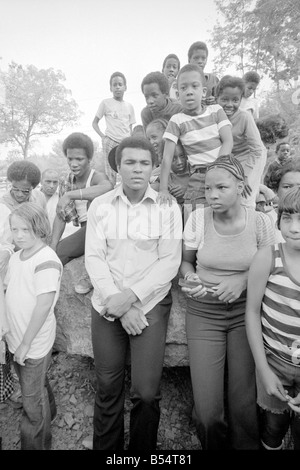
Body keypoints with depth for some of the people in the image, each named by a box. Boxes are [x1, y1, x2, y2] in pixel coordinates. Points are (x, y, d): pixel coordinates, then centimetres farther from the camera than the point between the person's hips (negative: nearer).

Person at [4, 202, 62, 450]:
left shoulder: (46, 260, -24)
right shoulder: (16, 257, 2)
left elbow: (44, 304, -25)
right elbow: (8, 290, 12)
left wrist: (25, 343, -19)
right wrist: (9, 328, 9)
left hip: (35, 343, -7)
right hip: (17, 338, 7)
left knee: (32, 401, 11)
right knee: (38, 387, 28)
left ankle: (36, 444, 33)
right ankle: (49, 413, 54)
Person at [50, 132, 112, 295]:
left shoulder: (97, 177, -16)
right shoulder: (66, 182, 3)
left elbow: (108, 187, -43)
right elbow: (60, 216, 3)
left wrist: (70, 195, -43)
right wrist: (52, 246, -7)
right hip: (86, 232, 6)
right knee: (54, 255, -6)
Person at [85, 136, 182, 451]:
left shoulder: (168, 206, -4)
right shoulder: (99, 206, 1)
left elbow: (170, 262, -8)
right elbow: (94, 257, -3)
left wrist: (130, 296, -15)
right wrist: (116, 301, -12)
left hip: (151, 304, -1)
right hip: (106, 306, 2)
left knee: (146, 392, 1)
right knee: (107, 389, 12)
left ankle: (143, 450, 29)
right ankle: (105, 448, 37)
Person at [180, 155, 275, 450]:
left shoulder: (260, 222, -6)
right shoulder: (198, 218, -6)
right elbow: (185, 261, 7)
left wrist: (243, 280, -13)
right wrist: (190, 277, -14)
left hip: (245, 312, 1)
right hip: (203, 313, 0)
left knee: (244, 404, 0)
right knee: (207, 410, -2)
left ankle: (245, 445, 34)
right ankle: (214, 446, 33)